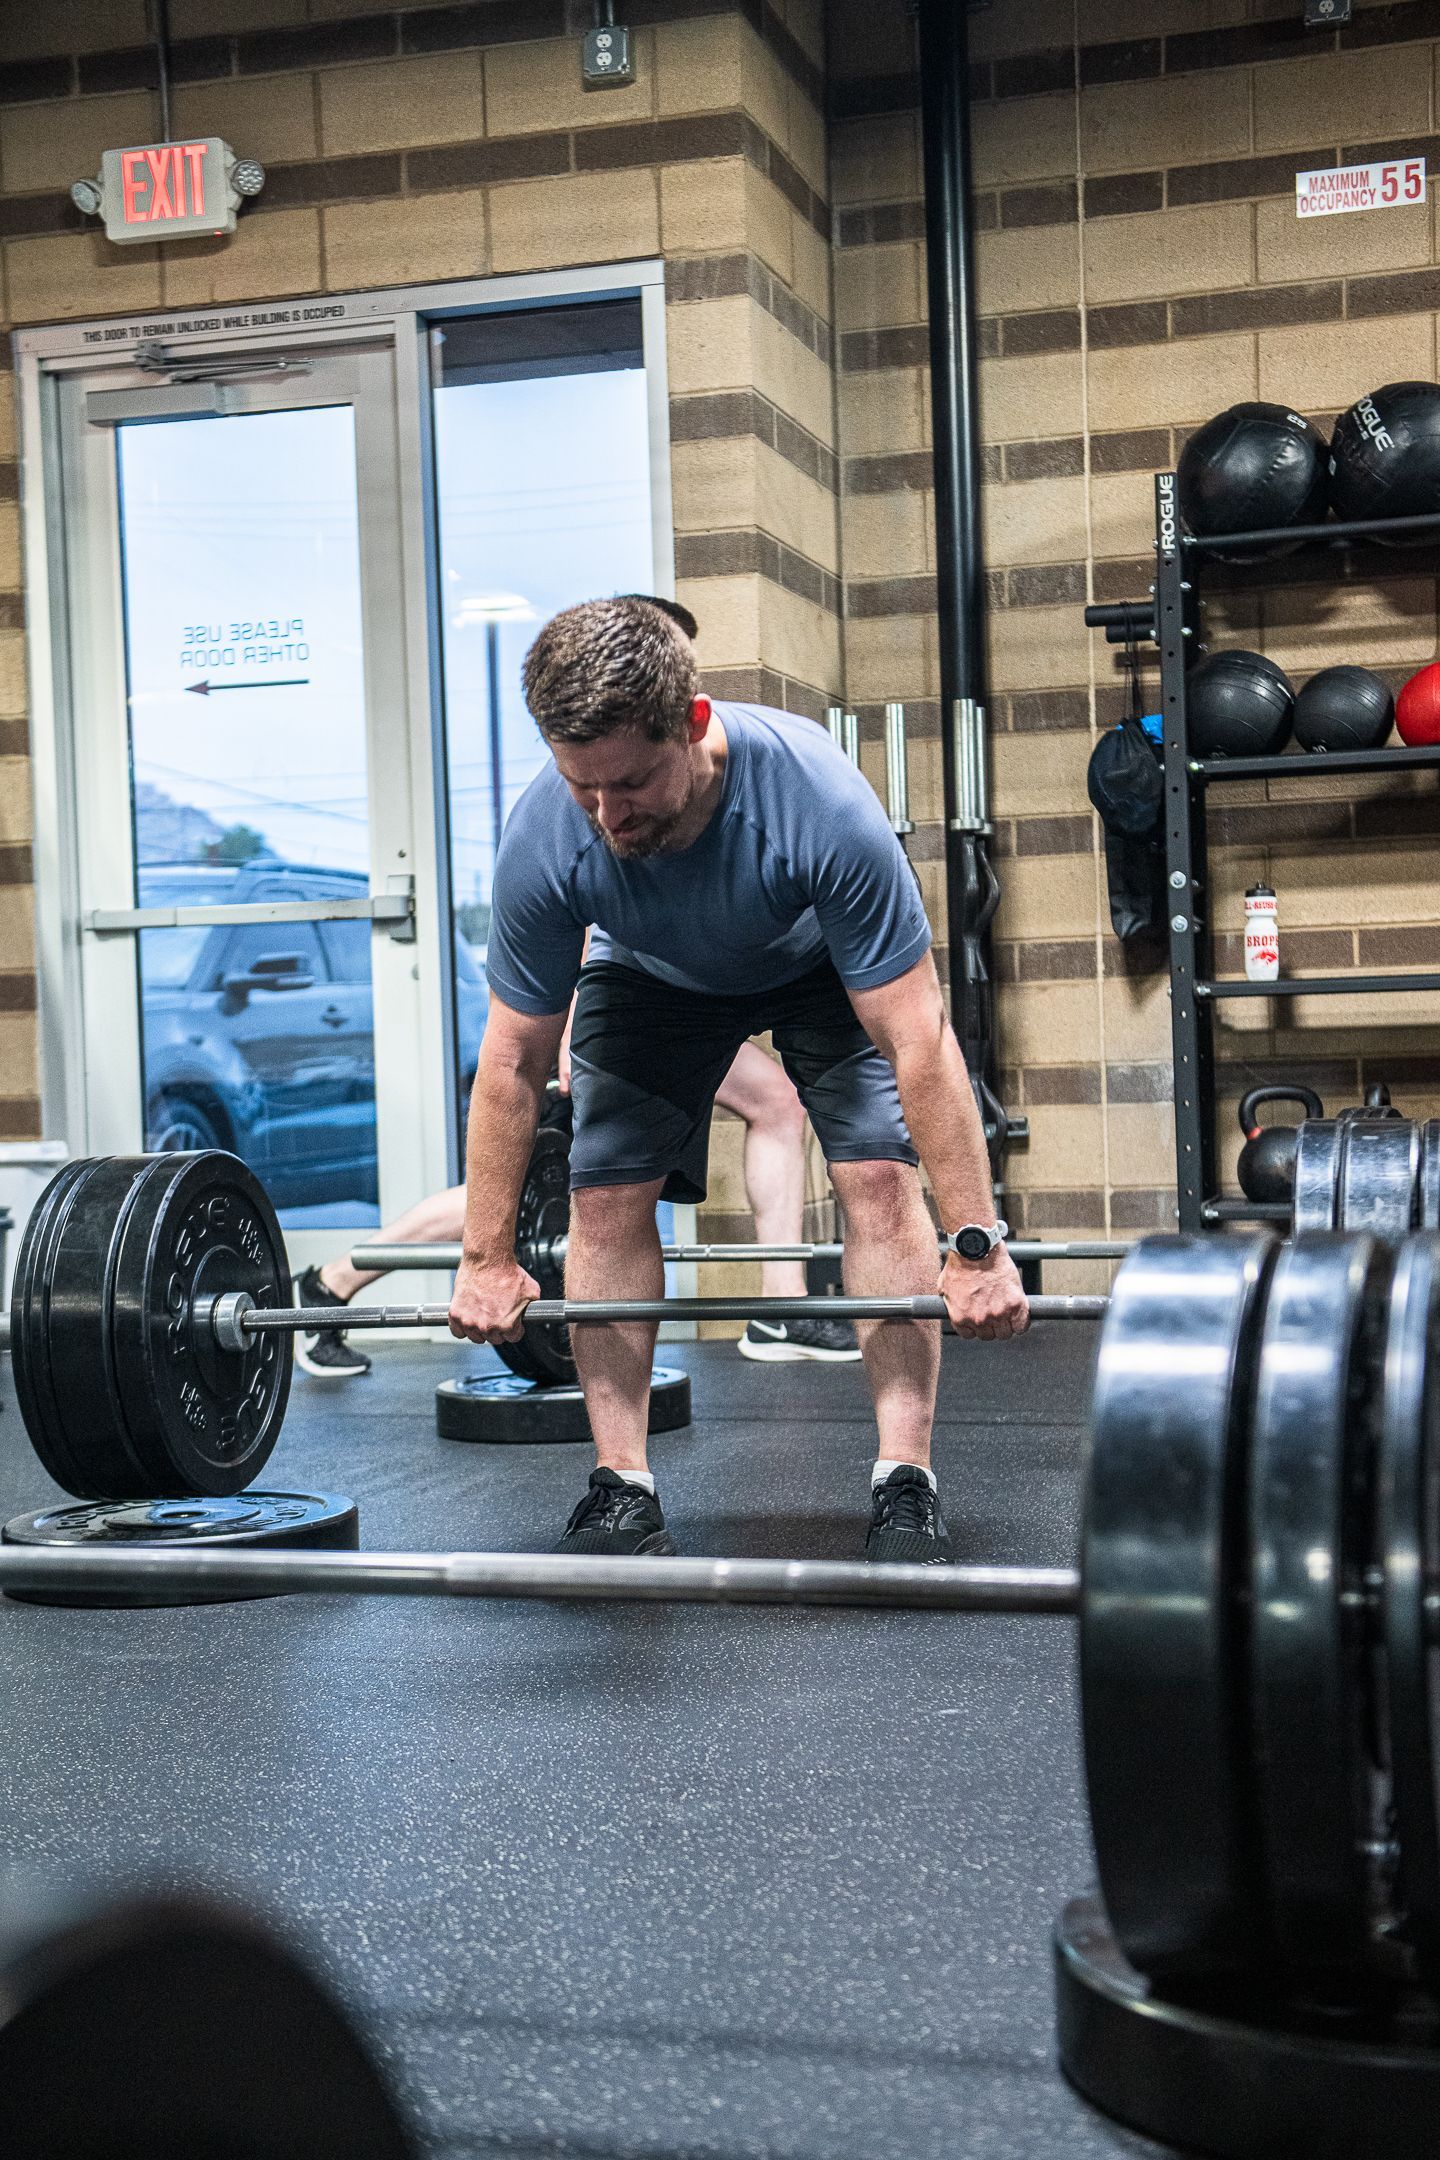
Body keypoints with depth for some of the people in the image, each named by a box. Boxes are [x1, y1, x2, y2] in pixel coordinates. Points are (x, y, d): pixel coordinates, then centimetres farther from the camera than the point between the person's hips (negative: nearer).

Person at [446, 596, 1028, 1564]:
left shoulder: (820, 803, -42)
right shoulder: (544, 840, -34)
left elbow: (918, 1044, -37)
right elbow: (514, 1063, -20)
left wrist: (978, 1248, -35)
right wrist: (487, 1261, -15)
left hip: (823, 965, -2)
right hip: (653, 977, 2)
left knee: (881, 1173, -18)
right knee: (606, 1192, -11)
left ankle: (906, 1487, -11)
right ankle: (624, 1491, -1)